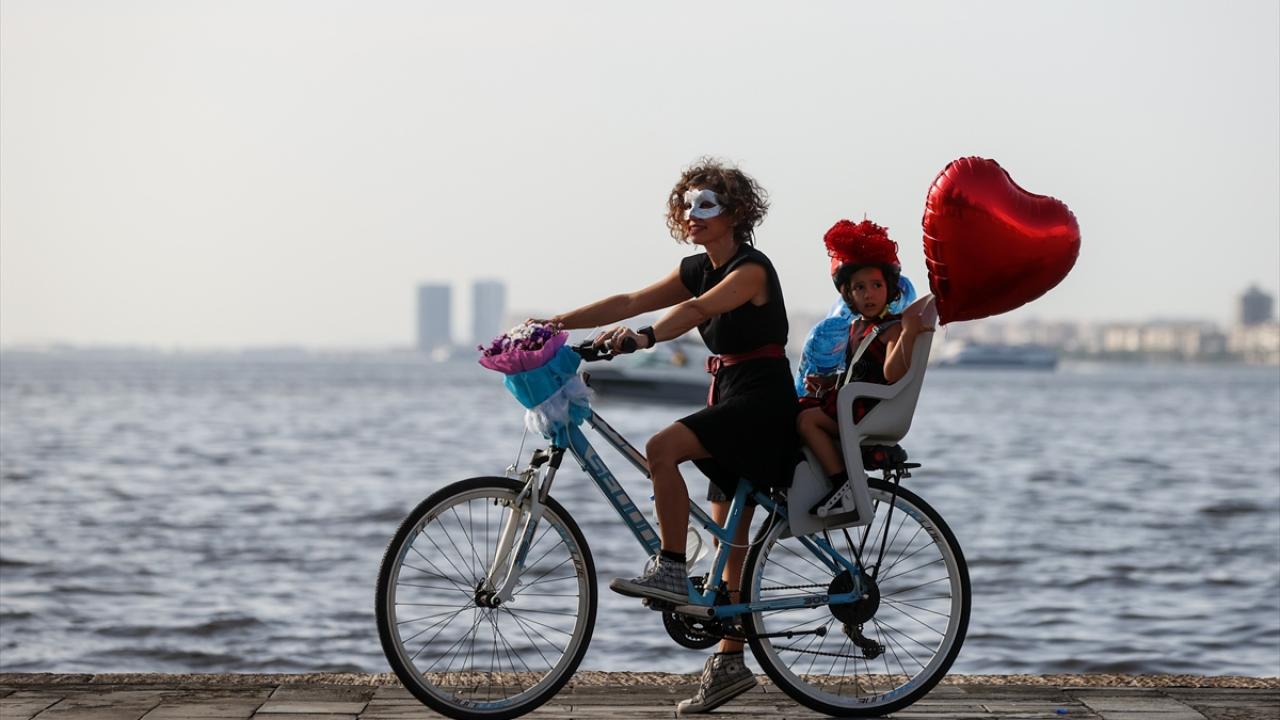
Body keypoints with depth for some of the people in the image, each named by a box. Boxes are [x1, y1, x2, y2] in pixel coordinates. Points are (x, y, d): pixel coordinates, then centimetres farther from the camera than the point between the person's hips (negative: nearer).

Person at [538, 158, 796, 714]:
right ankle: (729, 664, 14)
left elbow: (698, 309, -33)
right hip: (729, 398, 9)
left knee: (662, 448, -29)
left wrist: (644, 337, -48)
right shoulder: (698, 270, 11)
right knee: (730, 540, 9)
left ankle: (672, 570, -22)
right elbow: (629, 302, 6)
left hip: (763, 400, -9)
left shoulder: (752, 270, -14)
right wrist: (554, 324, -3)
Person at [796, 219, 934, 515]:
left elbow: (892, 374, -26)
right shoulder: (856, 326, 19)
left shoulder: (891, 328, -10)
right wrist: (826, 381, 14)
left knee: (807, 419, -23)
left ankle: (843, 485, -25)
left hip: (873, 410, -10)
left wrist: (907, 335, -36)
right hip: (848, 402, 10)